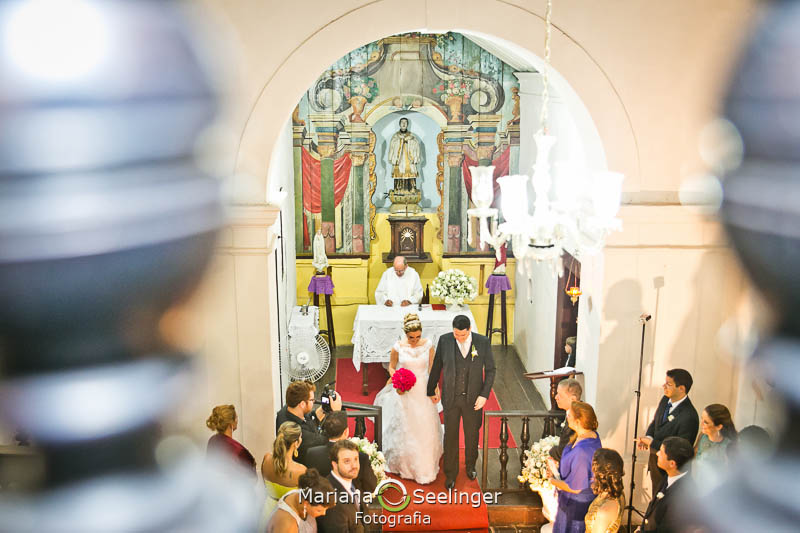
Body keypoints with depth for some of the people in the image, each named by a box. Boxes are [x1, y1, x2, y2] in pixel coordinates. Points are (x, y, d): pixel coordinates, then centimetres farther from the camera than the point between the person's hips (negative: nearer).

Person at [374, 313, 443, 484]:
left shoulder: (428, 345, -8)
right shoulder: (398, 347, -11)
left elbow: (432, 367, 3)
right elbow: (391, 367, 2)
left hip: (423, 391, 1)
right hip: (404, 393, -1)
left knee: (425, 429, 7)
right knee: (404, 429, 8)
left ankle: (426, 467, 25)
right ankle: (405, 465, 29)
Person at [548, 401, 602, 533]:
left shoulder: (582, 451, -38)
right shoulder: (593, 435, -9)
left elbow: (574, 488, -28)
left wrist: (552, 480, -13)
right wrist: (558, 468, 6)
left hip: (576, 505, -8)